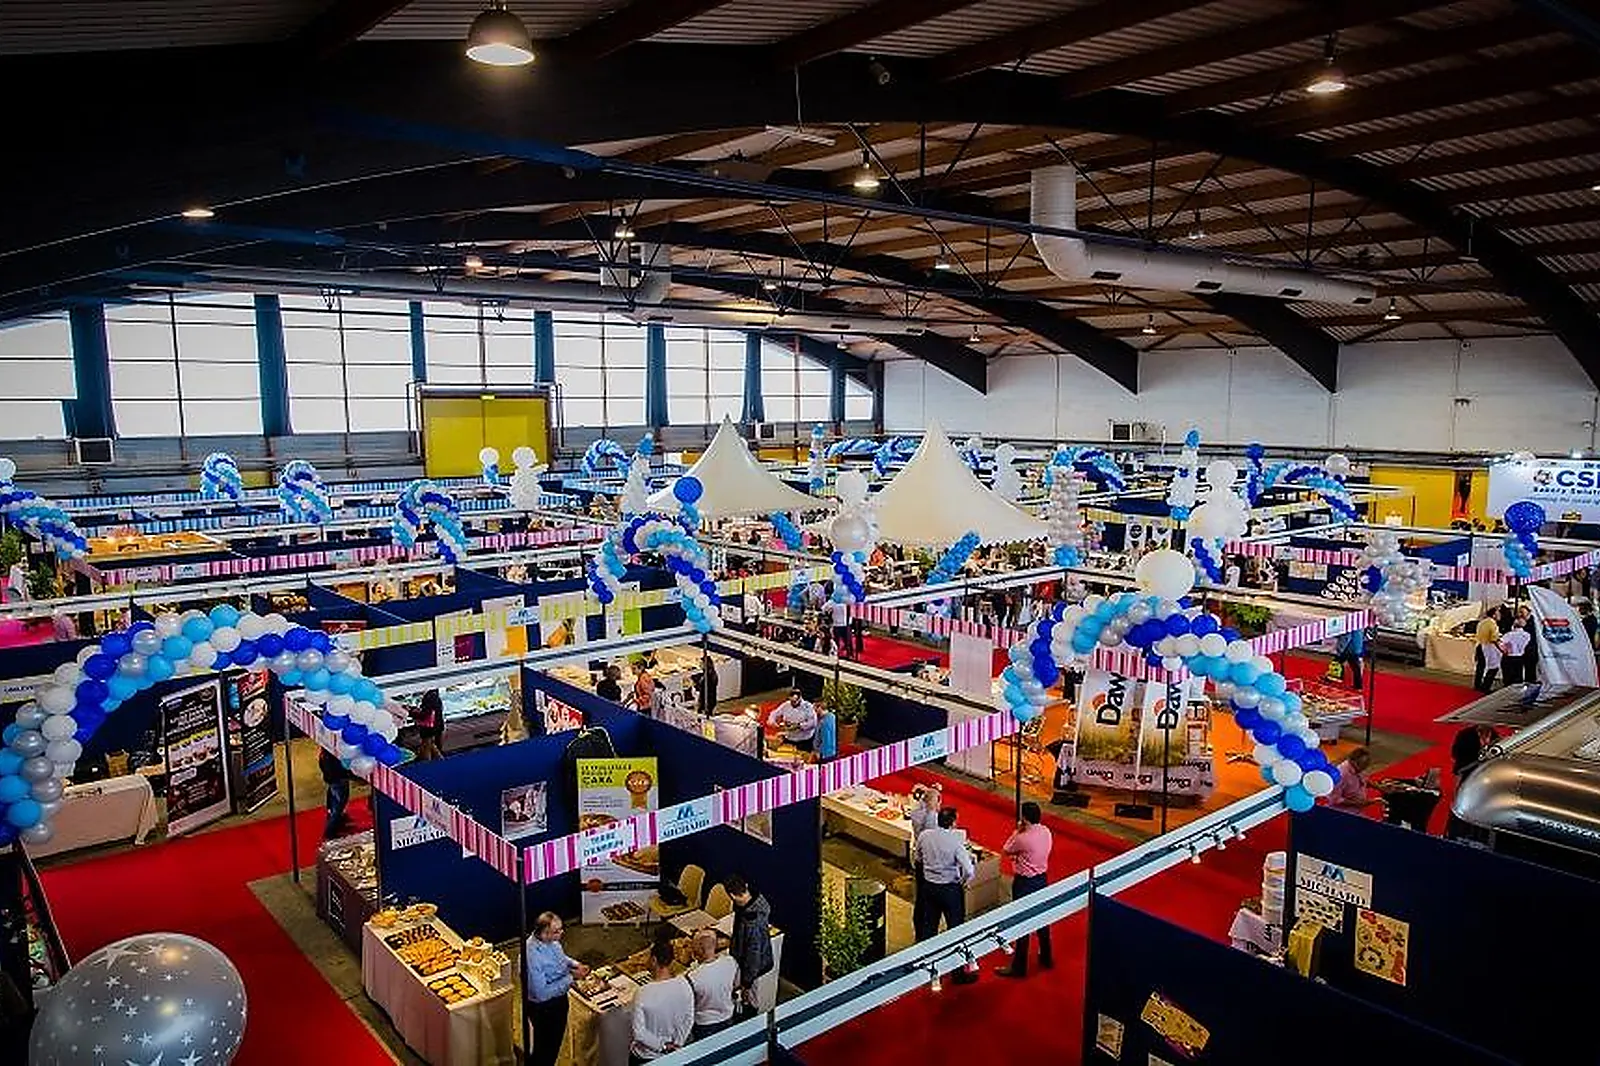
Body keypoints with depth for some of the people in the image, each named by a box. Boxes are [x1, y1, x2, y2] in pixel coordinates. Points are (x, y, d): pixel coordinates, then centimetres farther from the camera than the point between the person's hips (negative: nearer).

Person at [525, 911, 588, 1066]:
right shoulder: (533, 956, -37)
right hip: (543, 1008, -8)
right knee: (545, 1047, 15)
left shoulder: (551, 940, -13)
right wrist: (570, 978, -28)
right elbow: (541, 993, -33)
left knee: (555, 1041, 28)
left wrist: (575, 964, -7)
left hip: (558, 1000, 8)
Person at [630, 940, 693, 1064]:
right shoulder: (684, 984, -20)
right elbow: (689, 1020, -8)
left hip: (646, 1056, -3)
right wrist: (676, 1044, 0)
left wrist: (662, 1046, -13)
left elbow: (639, 1033, -23)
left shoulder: (642, 994, -30)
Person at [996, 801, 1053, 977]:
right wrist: (1018, 857, 8)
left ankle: (1019, 967, 11)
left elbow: (1005, 851, -9)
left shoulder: (1022, 838, -27)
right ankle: (1046, 958, 38)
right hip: (1042, 878, 8)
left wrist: (1017, 832, -4)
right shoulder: (1046, 832, -5)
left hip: (1024, 883, -7)